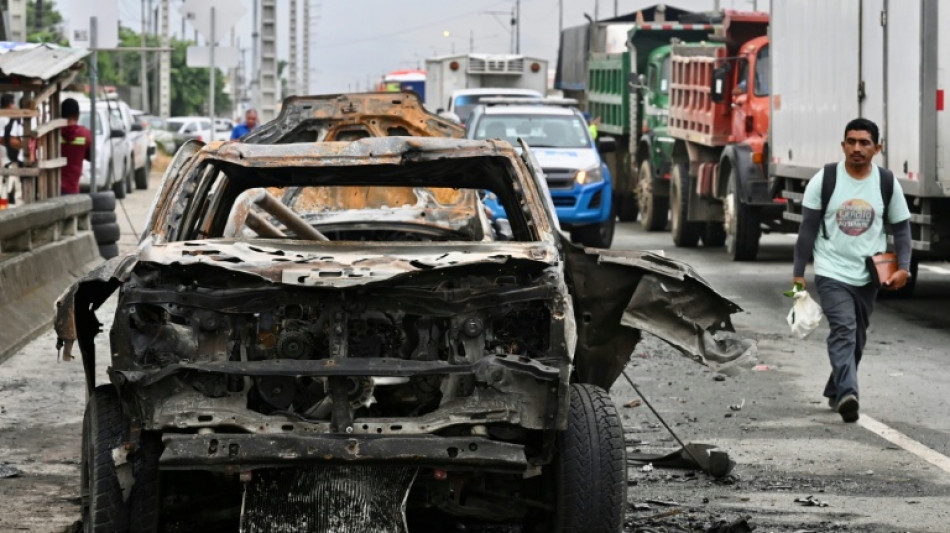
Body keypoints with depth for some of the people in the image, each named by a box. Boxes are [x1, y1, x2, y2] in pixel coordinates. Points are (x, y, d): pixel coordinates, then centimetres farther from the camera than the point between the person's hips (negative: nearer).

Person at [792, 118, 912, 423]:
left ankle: (835, 392, 31)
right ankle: (847, 394, -33)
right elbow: (808, 229, 0)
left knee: (857, 339, 13)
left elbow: (901, 227, 8)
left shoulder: (888, 183, 1)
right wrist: (798, 273, -1)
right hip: (832, 273, -3)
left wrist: (903, 267, -6)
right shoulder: (824, 181, -5)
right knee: (844, 330, -21)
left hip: (869, 277, 4)